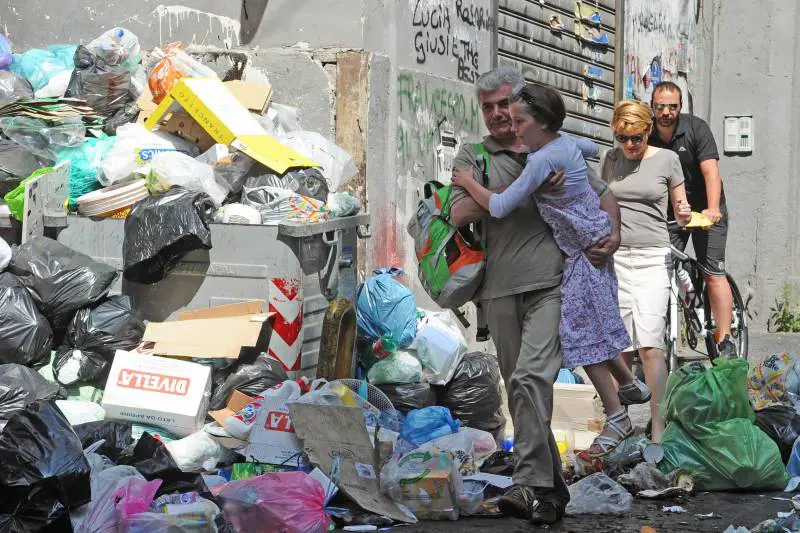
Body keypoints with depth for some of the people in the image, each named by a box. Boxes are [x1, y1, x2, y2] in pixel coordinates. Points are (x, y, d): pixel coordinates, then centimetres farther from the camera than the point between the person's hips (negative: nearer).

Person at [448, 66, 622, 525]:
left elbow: (602, 193, 22)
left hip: (551, 284, -3)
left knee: (532, 377, -20)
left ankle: (532, 485, -24)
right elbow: (461, 215, -5)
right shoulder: (474, 155, 11)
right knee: (522, 389, 8)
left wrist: (614, 235, 1)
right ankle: (553, 487, 18)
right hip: (501, 291, 3)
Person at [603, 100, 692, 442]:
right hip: (614, 257, 3)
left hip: (653, 259, -3)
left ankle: (658, 429, -12)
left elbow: (680, 213, 9)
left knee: (649, 345, -13)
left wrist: (685, 215, -13)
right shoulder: (612, 159, 11)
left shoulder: (667, 159, 3)